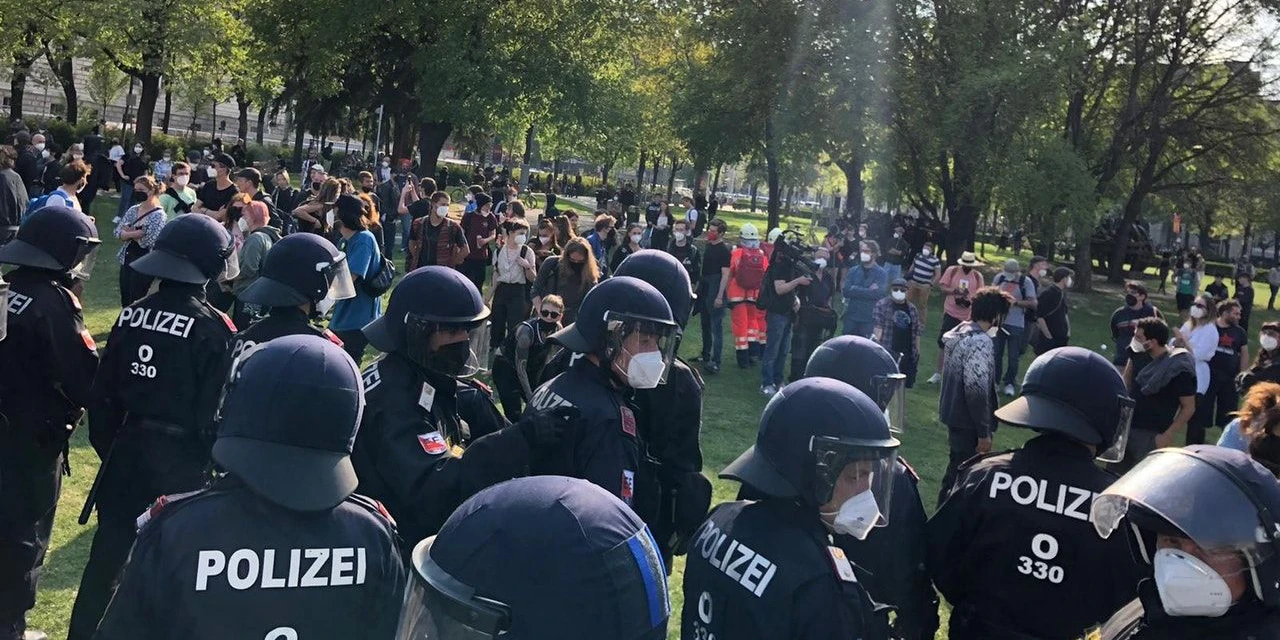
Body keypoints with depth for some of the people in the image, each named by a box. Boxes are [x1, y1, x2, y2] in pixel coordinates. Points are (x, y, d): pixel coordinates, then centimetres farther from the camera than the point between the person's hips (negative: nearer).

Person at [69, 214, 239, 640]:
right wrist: (215, 463, -3)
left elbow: (104, 393, 5)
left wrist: (108, 447, 16)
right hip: (182, 457, -5)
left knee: (107, 550, 16)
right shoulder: (213, 328, -16)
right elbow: (215, 409, -15)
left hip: (128, 448, 5)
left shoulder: (132, 315, 0)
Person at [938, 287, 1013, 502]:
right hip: (969, 421, -10)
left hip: (954, 414, 10)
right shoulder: (980, 343, -22)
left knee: (956, 468, 21)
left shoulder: (960, 332, 7)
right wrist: (984, 432, -20)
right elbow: (977, 389, -25)